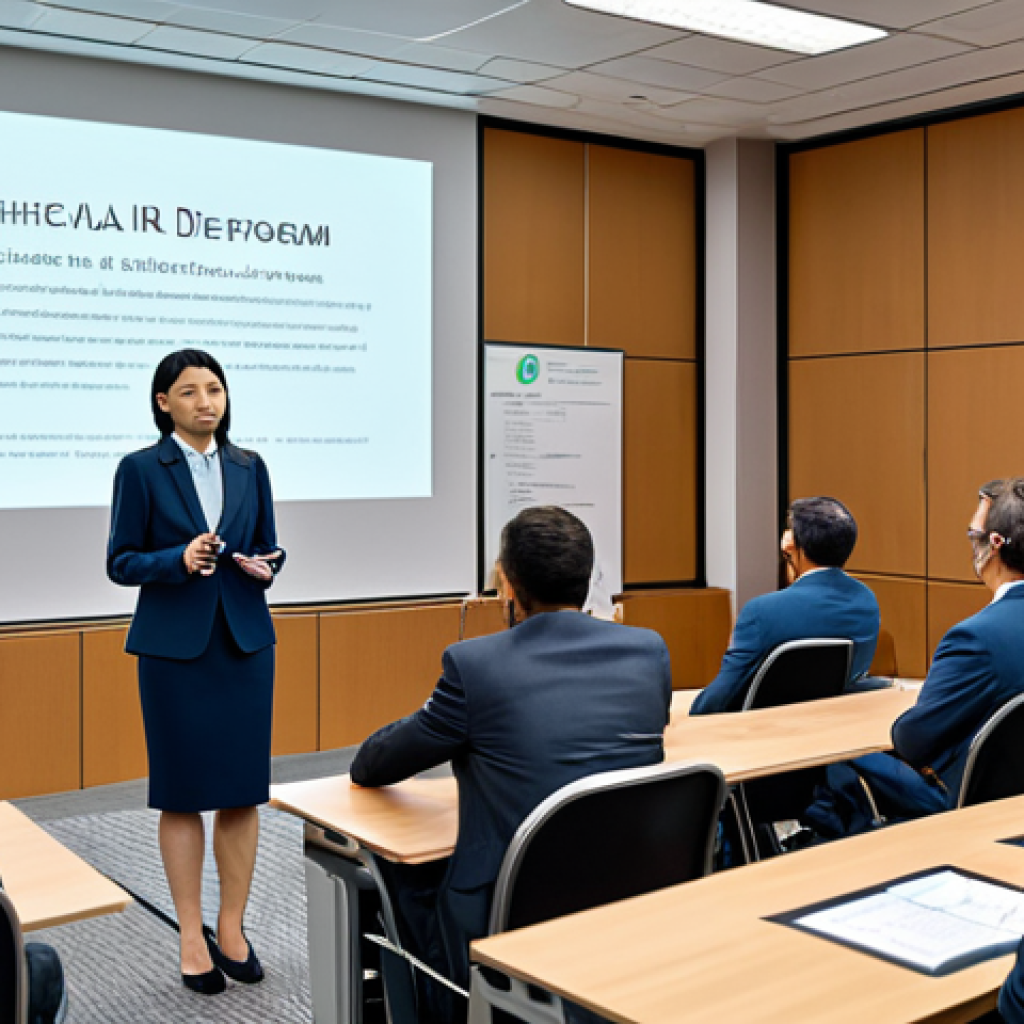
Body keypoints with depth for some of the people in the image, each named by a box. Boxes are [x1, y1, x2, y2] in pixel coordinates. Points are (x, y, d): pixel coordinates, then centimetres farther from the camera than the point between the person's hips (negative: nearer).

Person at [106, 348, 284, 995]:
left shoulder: (249, 468, 7)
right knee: (182, 792, 4)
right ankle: (192, 935, 15)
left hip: (245, 641, 3)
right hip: (175, 646, -3)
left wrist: (263, 567, -10)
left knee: (243, 789, 5)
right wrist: (179, 559, -20)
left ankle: (233, 927, 18)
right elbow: (120, 561, -3)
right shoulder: (141, 469, -3)